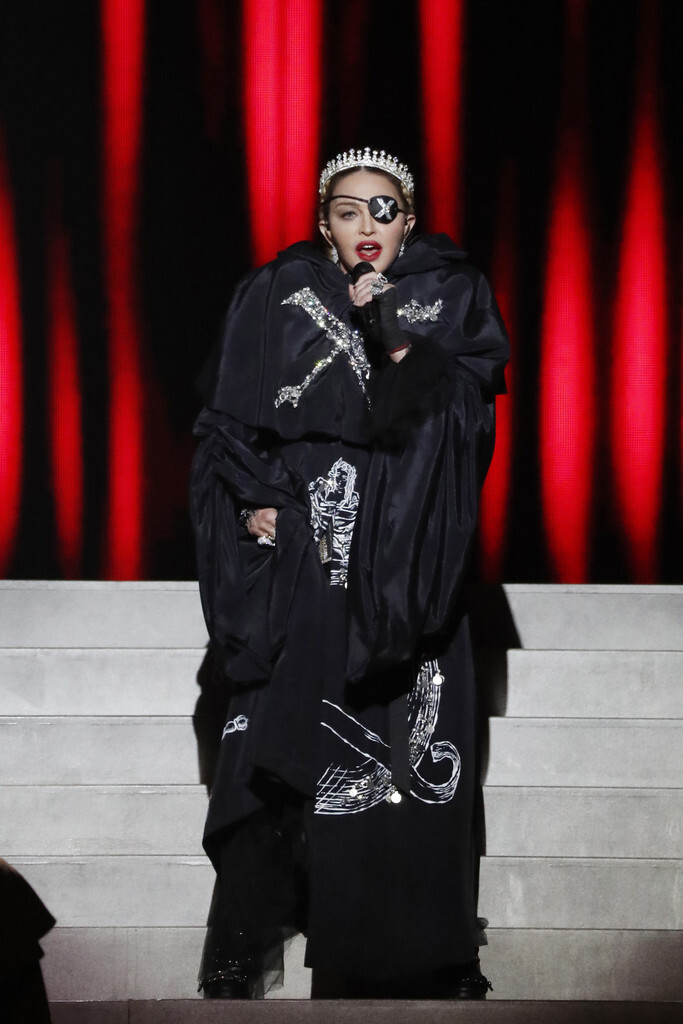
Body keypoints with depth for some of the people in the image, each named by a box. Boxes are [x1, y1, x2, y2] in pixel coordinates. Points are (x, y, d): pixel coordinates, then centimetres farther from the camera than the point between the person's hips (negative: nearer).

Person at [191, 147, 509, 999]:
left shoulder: (449, 297, 7)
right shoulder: (277, 297, 7)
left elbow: (465, 408, -6)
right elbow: (229, 417, 8)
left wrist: (397, 339, -18)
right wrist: (257, 500, -6)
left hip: (405, 556, 0)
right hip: (300, 550, 0)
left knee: (414, 745, -6)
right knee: (277, 742, -7)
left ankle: (424, 959, -1)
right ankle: (244, 955, -3)